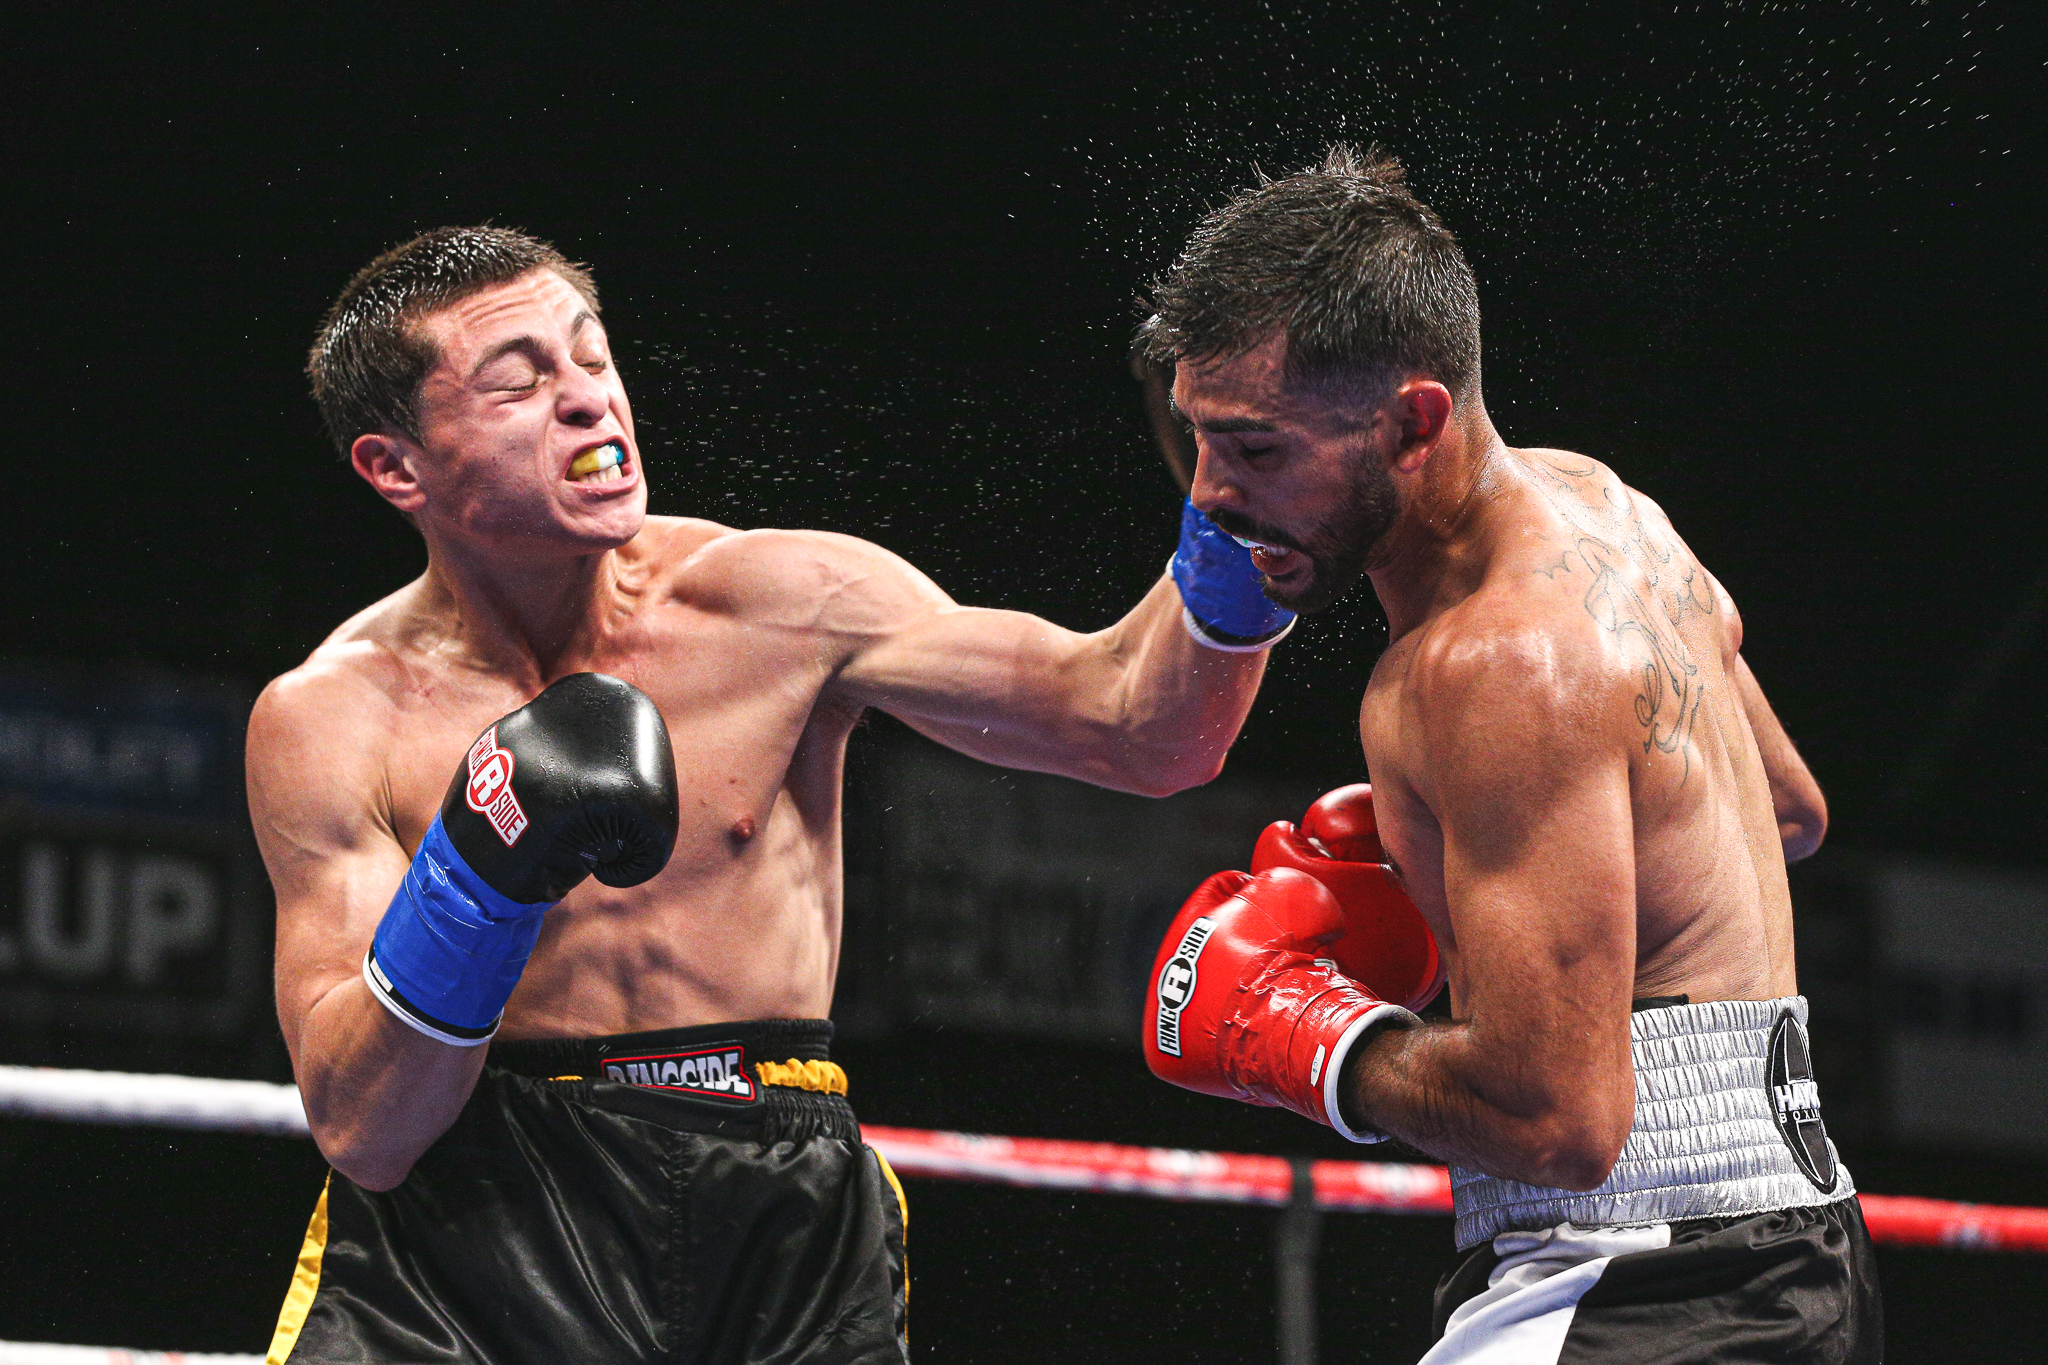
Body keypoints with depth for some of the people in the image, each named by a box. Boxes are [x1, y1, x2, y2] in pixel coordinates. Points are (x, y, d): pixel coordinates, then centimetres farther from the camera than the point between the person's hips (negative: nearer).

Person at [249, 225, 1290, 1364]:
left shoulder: (778, 607, 1)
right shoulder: (331, 719, -1)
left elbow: (1135, 726, -3)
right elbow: (361, 1130, -8)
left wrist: (1237, 533, -18)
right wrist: (478, 867, -20)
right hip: (461, 1246, -4)